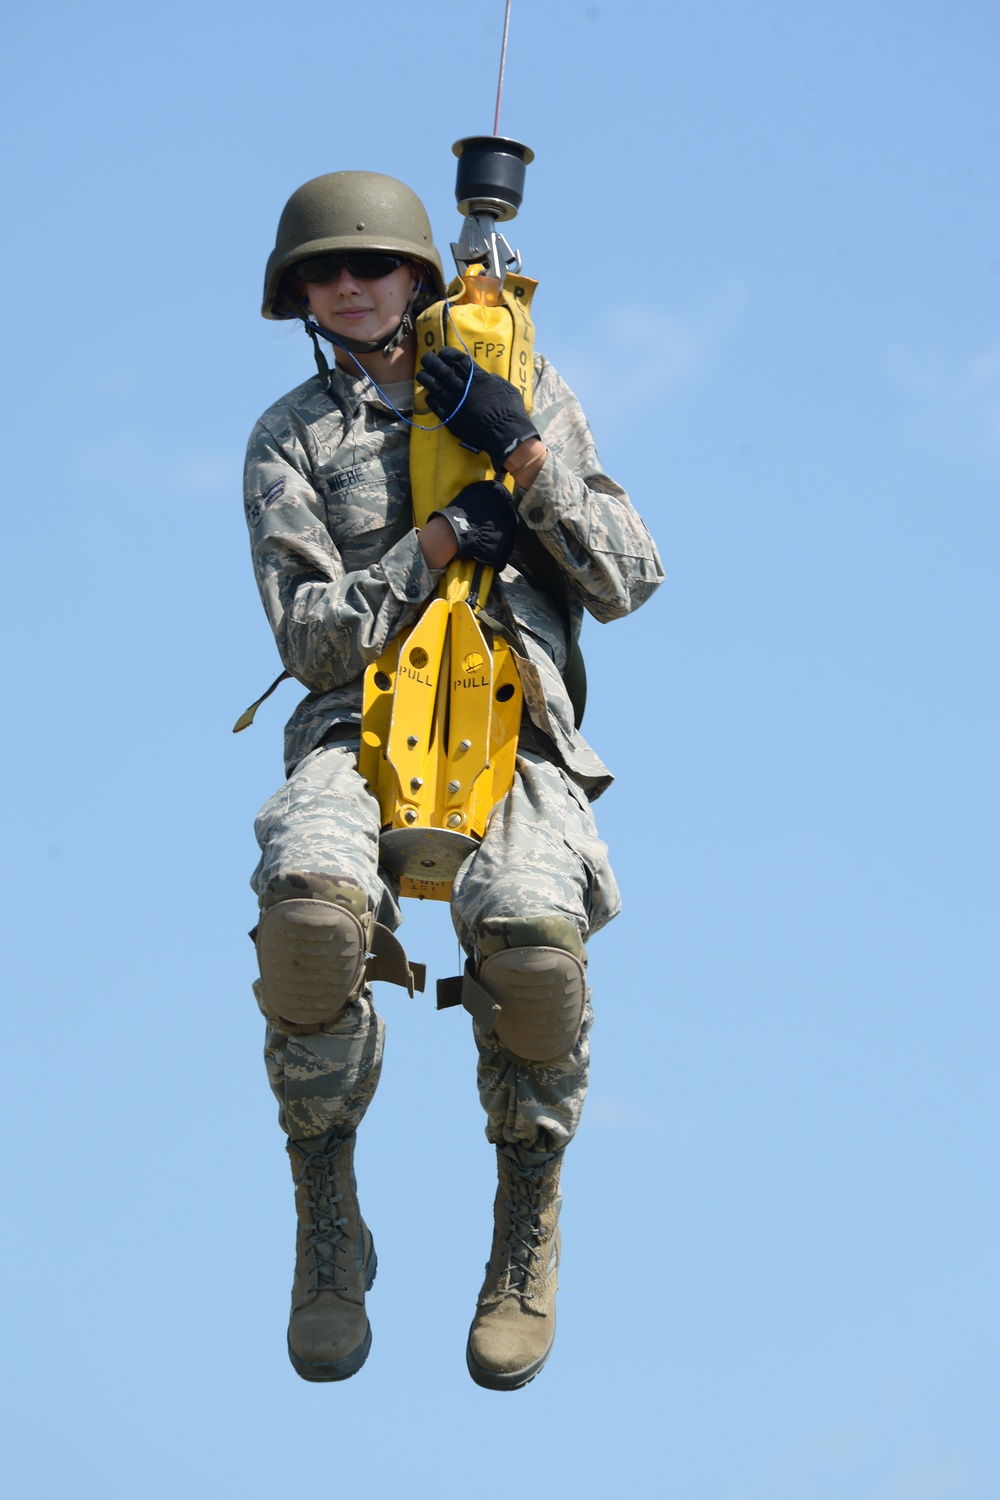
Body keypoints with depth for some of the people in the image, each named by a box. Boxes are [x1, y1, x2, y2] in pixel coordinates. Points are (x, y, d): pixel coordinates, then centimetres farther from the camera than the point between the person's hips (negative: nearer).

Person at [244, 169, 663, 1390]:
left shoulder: (529, 395, 17)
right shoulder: (289, 439, 15)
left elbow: (625, 582, 9)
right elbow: (311, 638, 3)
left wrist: (523, 453, -2)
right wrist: (439, 542, -8)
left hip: (513, 722, 0)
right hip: (355, 728, 0)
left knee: (531, 935, -34)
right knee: (311, 907, -36)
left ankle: (528, 1228, -8)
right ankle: (328, 1233, -16)